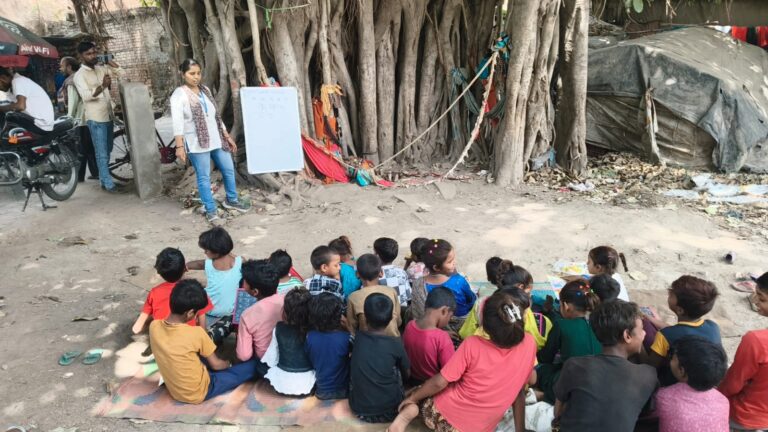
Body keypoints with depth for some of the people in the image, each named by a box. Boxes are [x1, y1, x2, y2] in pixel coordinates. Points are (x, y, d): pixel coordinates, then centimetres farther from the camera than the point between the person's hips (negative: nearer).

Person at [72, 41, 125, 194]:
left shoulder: (101, 68, 11)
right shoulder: (79, 75, -10)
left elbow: (121, 73, 11)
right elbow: (86, 96, -24)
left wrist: (109, 61, -4)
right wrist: (102, 86, -40)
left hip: (109, 116, 7)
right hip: (95, 119, -7)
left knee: (107, 152, 14)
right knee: (102, 153, -5)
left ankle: (104, 180, 25)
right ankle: (109, 184, -2)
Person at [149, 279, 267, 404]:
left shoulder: (154, 326, -12)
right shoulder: (196, 333, -26)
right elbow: (216, 365, -11)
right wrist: (228, 364, 11)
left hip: (174, 390, 6)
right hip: (198, 392, -6)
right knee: (254, 365, 8)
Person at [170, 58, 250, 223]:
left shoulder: (205, 90, 12)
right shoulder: (179, 95, -9)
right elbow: (177, 122, -19)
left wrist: (227, 136, 16)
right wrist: (179, 146, -28)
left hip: (216, 140, 7)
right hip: (197, 143, -7)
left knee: (229, 169, 14)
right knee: (204, 177, 0)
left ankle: (231, 200, 34)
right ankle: (211, 210, 12)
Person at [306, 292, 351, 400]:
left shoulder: (310, 336, -20)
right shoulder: (345, 338, -31)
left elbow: (311, 360, -2)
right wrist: (347, 327, -15)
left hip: (321, 392, 5)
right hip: (341, 392, -5)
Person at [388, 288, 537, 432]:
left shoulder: (472, 345, -22)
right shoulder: (528, 344, -16)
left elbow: (439, 383, -15)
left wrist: (411, 398, -2)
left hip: (442, 416, -4)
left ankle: (410, 410, -4)